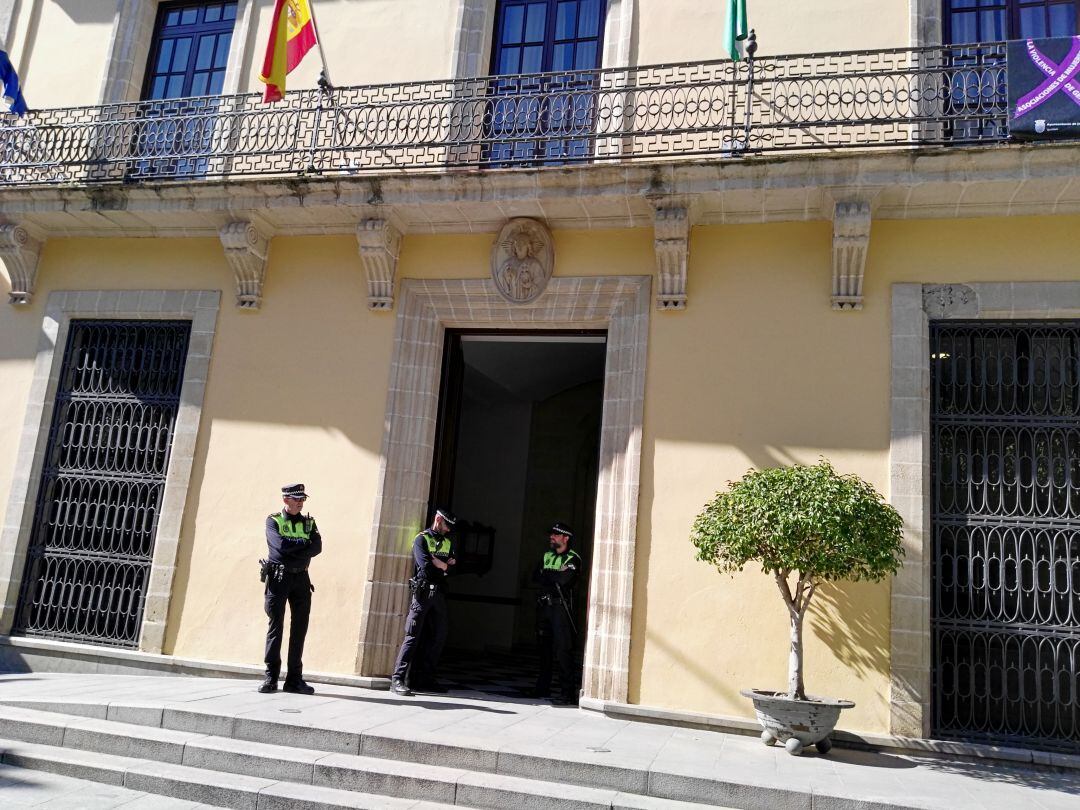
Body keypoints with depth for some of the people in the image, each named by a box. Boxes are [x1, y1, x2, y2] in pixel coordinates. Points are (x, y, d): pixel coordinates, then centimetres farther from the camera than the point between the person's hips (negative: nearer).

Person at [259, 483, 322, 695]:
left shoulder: (308, 522, 13)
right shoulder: (273, 520, 3)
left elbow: (317, 547, -3)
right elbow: (280, 545, -15)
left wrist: (292, 550, -13)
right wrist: (303, 545, -5)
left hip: (301, 579, 3)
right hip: (278, 578, -3)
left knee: (300, 627, 2)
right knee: (276, 625, -3)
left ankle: (294, 679, 7)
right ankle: (271, 677, 2)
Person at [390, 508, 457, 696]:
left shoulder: (448, 542, 19)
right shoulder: (422, 539, -1)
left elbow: (451, 568, 11)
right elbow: (426, 566, -15)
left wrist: (436, 562, -7)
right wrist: (444, 565, 0)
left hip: (439, 594, 7)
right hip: (422, 593, -7)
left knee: (438, 636, 7)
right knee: (413, 636, -10)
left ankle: (425, 678, 14)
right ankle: (397, 679, -10)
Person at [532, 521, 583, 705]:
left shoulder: (573, 559, -4)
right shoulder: (547, 555, 16)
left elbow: (565, 579, -20)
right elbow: (536, 577, 8)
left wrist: (546, 574, -4)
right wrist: (556, 577, -6)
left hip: (561, 607, -6)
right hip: (544, 605, 7)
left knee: (563, 650, -10)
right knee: (544, 648, 12)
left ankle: (568, 693, -9)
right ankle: (543, 688, 23)